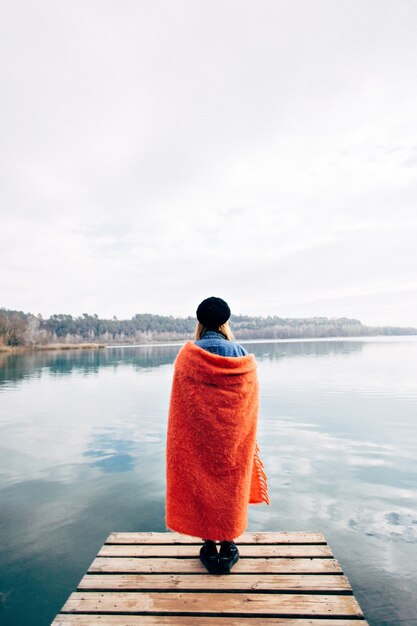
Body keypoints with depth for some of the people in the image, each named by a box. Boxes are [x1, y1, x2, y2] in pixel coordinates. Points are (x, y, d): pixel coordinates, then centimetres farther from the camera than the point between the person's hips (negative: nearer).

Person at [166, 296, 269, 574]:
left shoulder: (187, 356, -12)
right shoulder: (243, 356, -7)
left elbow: (181, 404, -9)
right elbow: (251, 401, -2)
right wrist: (243, 433, 10)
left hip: (197, 435, -1)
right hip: (235, 435, 2)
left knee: (202, 482, 15)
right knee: (231, 484, 17)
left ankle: (210, 548, 28)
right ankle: (228, 547, 30)